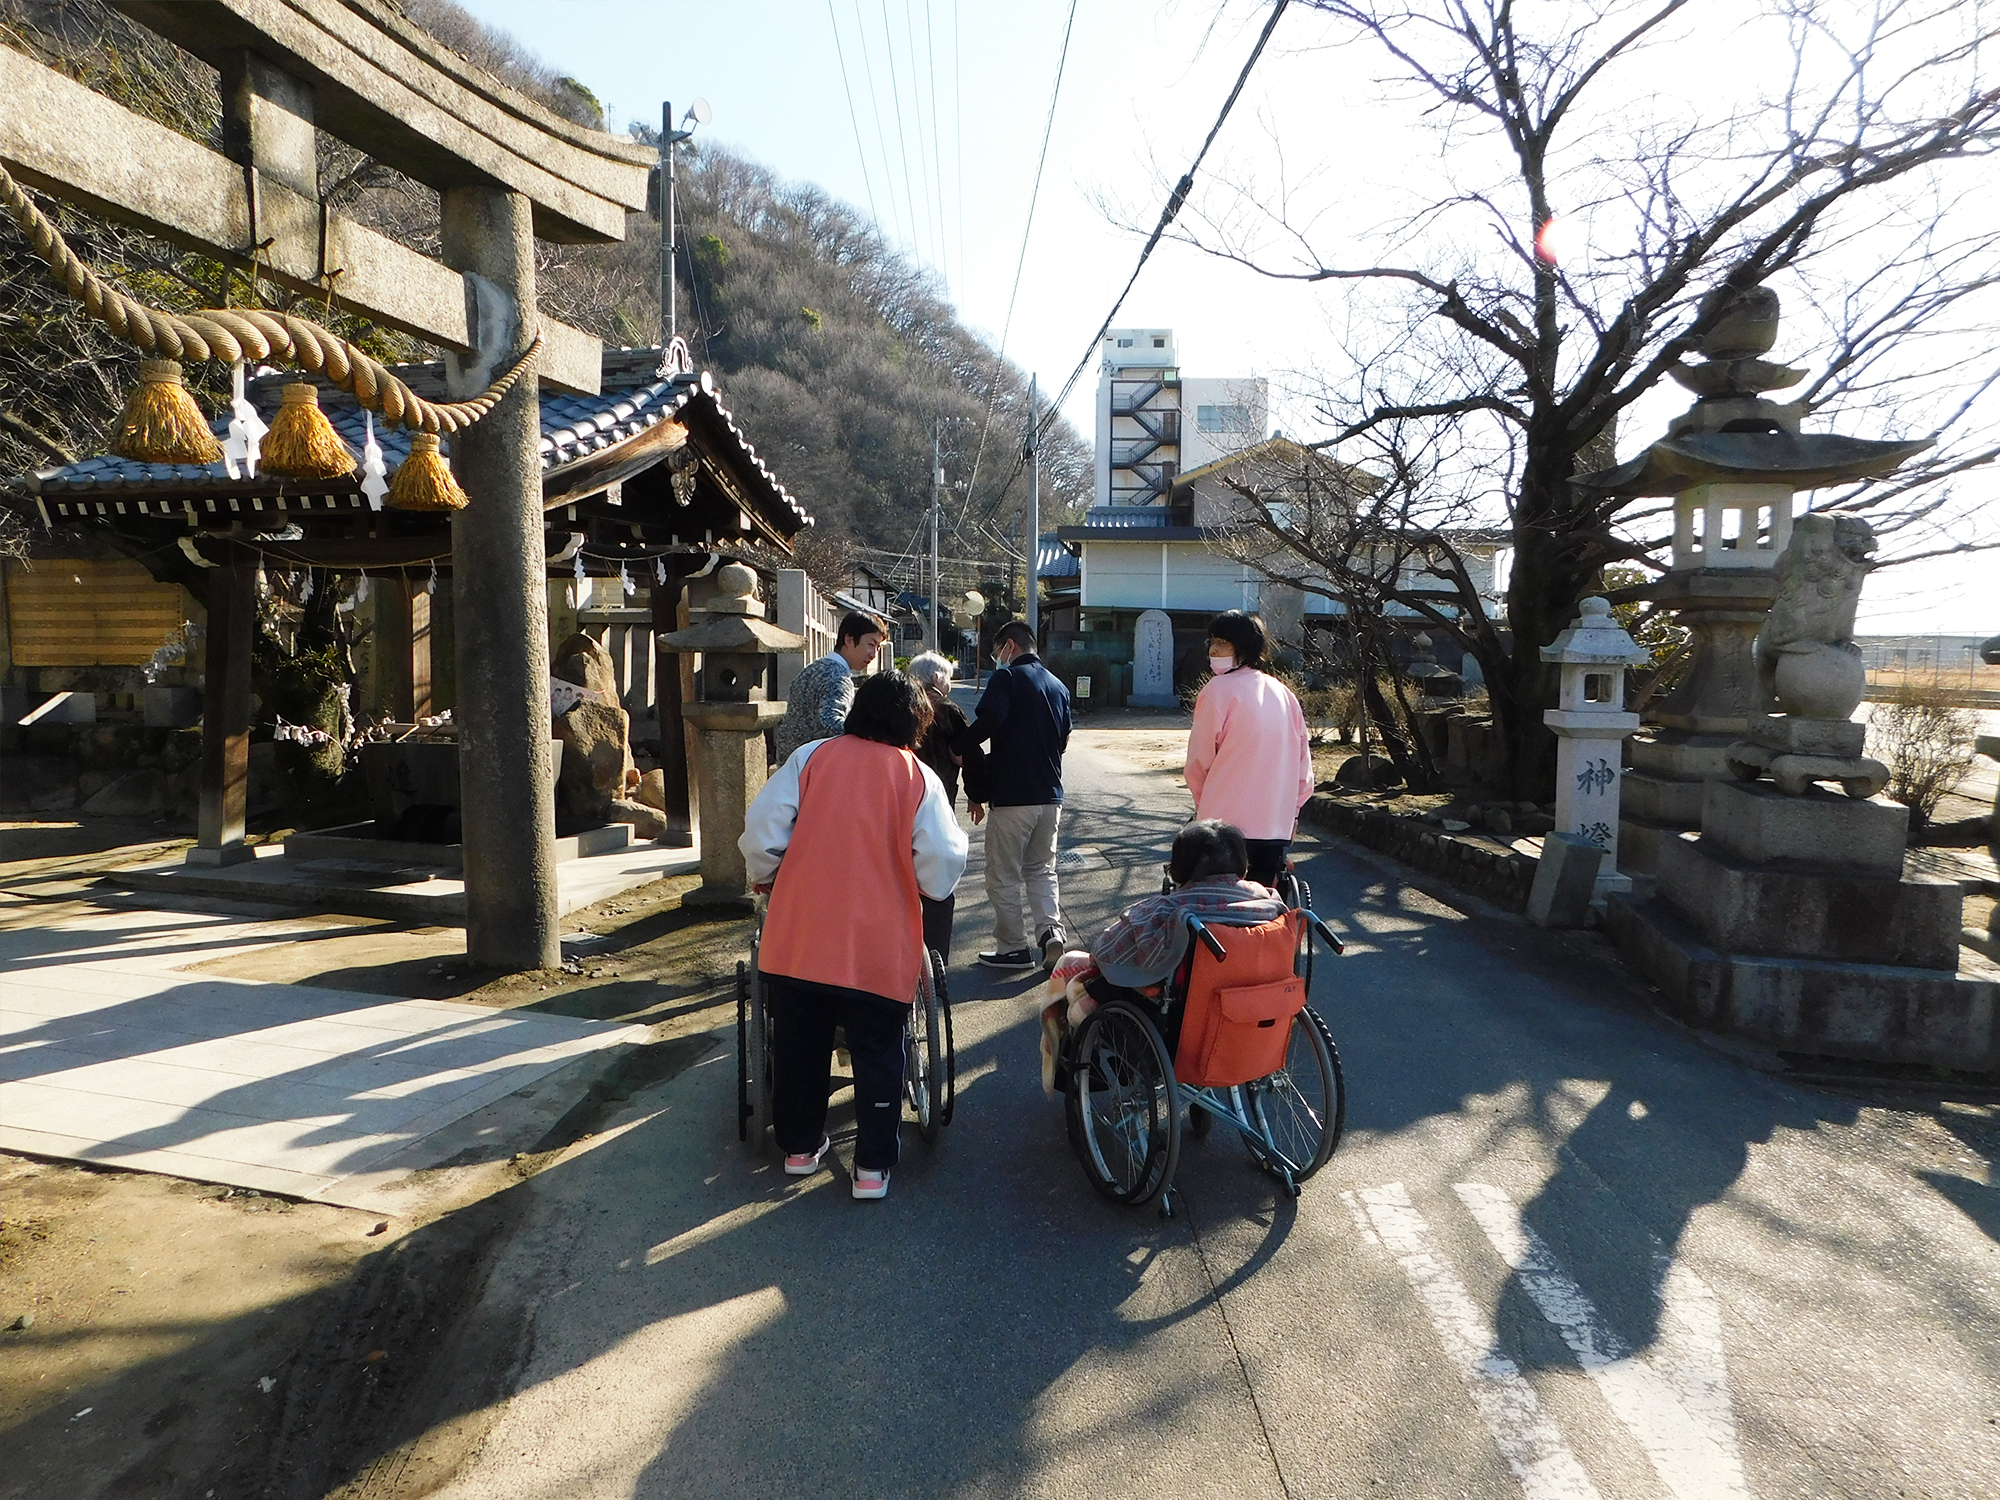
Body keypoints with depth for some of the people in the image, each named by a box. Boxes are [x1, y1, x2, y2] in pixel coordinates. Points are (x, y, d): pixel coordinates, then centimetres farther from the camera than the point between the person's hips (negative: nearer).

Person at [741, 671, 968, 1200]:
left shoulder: (809, 758, 0)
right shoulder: (918, 778, -4)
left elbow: (761, 830, -4)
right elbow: (942, 863, -10)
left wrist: (765, 879, 14)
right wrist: (928, 888, 12)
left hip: (797, 941, 2)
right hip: (880, 950, -2)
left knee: (799, 1049, 19)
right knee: (877, 1057, 13)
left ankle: (799, 1147, 35)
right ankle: (872, 1167, 18)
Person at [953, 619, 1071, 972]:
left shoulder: (1007, 676, -8)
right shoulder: (1058, 686, 13)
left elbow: (989, 719, -25)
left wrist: (957, 748, -13)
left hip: (1011, 794, -7)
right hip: (1050, 794, 7)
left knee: (1003, 875, 5)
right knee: (1042, 869, 17)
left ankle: (1013, 947, 10)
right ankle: (1051, 931, 0)